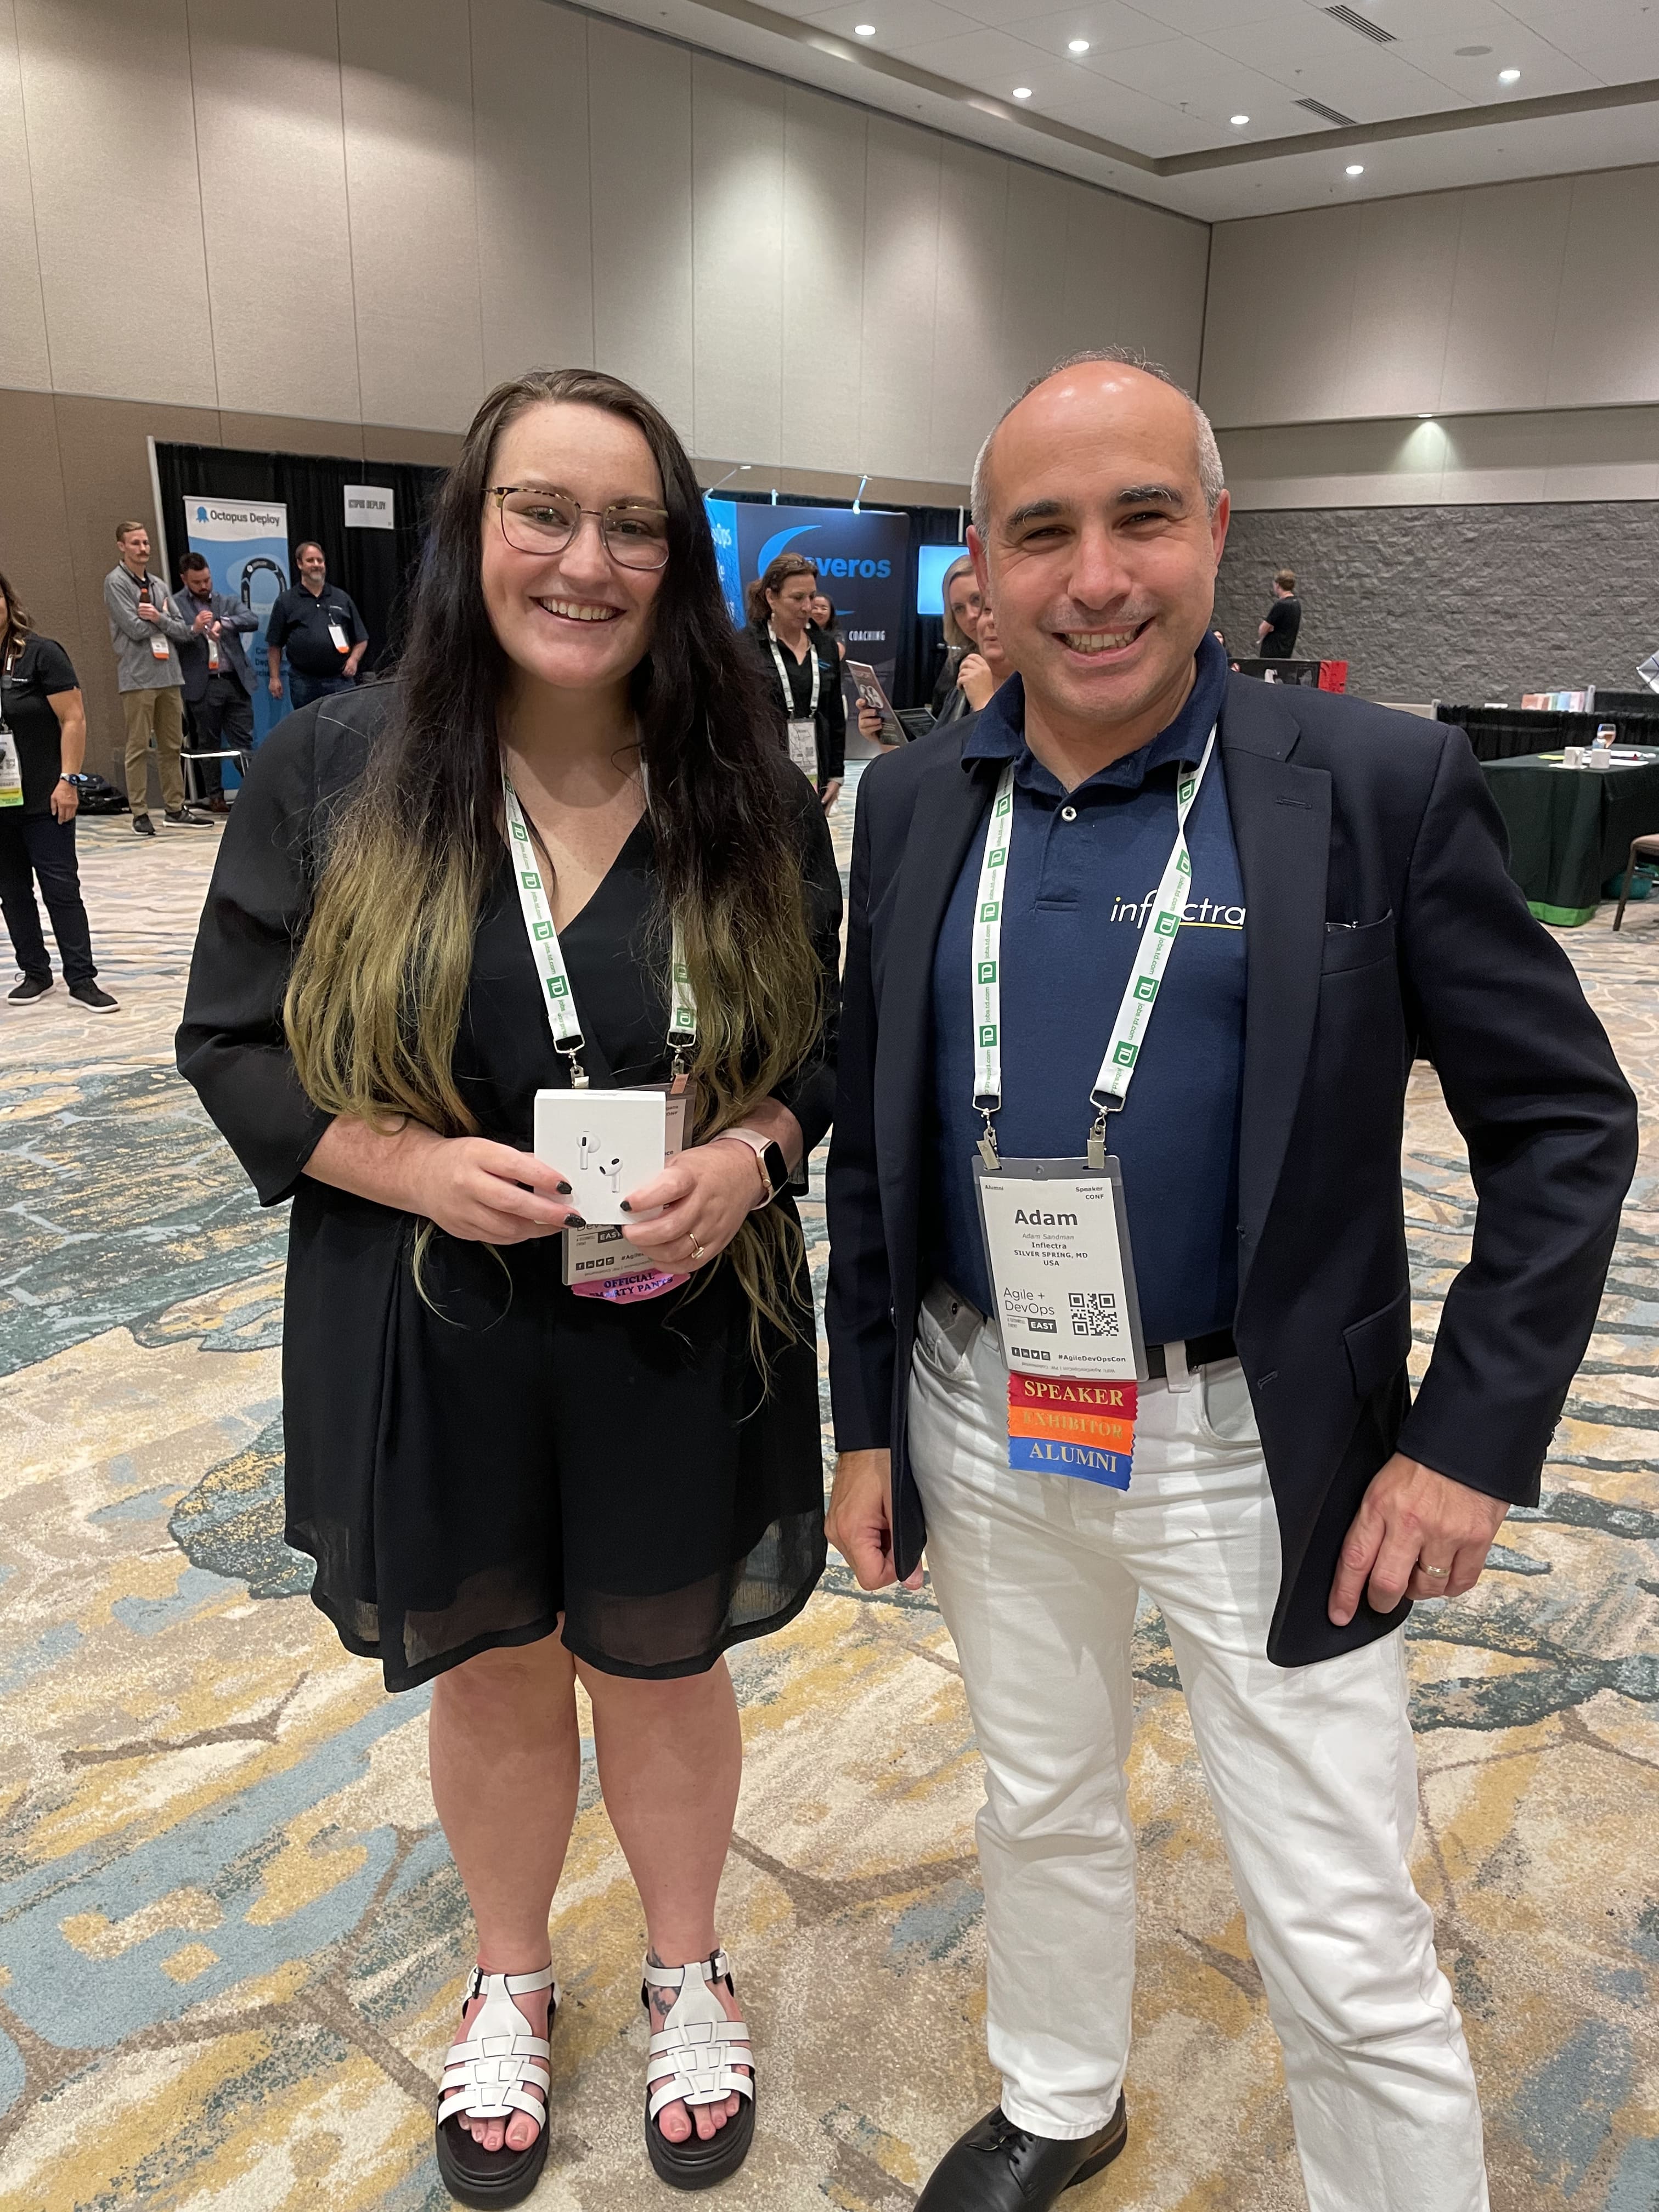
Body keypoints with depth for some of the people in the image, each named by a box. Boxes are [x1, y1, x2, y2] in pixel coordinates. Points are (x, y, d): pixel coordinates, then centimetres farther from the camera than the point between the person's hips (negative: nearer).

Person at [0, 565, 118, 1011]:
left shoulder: (41, 653, -7)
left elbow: (73, 718, -9)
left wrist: (67, 780, -15)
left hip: (42, 799, -5)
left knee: (60, 888, -2)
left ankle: (81, 978, 3)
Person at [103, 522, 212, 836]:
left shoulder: (159, 585, 17)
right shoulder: (116, 582, -2)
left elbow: (182, 631, 8)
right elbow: (135, 628, -13)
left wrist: (158, 618, -9)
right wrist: (162, 617, 2)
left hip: (169, 674, 6)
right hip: (138, 677, -6)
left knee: (172, 746, 9)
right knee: (139, 747, -4)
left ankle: (176, 808, 16)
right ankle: (140, 813, -1)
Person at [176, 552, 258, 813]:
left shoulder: (227, 602, 14)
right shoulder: (175, 606, 3)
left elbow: (253, 620, -3)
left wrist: (222, 623, -18)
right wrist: (194, 630, -24)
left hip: (235, 681, 2)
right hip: (203, 685, -2)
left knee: (244, 740, 0)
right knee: (209, 744, 5)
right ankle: (215, 796, 12)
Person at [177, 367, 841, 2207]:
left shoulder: (754, 800, -5)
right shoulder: (328, 775, -8)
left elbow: (831, 1044, 3)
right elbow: (233, 1044, -3)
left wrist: (750, 1151, -18)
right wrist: (414, 1164, -20)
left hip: (684, 1342, 0)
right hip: (429, 1344, 0)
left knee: (663, 1674, 20)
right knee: (494, 1678, 21)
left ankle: (687, 1974, 49)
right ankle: (510, 1985, 51)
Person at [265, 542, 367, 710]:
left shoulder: (342, 598, 14)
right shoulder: (286, 601, 9)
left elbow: (361, 639, 16)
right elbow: (274, 645, 8)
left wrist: (354, 659, -3)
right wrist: (274, 678, 0)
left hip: (340, 679, 1)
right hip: (303, 682, -1)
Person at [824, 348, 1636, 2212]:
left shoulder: (1380, 786, -12)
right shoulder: (913, 804, 0)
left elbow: (1566, 1123, -7)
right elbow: (869, 1142, 5)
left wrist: (1472, 1439, -12)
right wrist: (866, 1423, 6)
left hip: (1259, 1449, -3)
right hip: (983, 1426, 4)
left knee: (1347, 1951, 8)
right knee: (1041, 1807, 25)